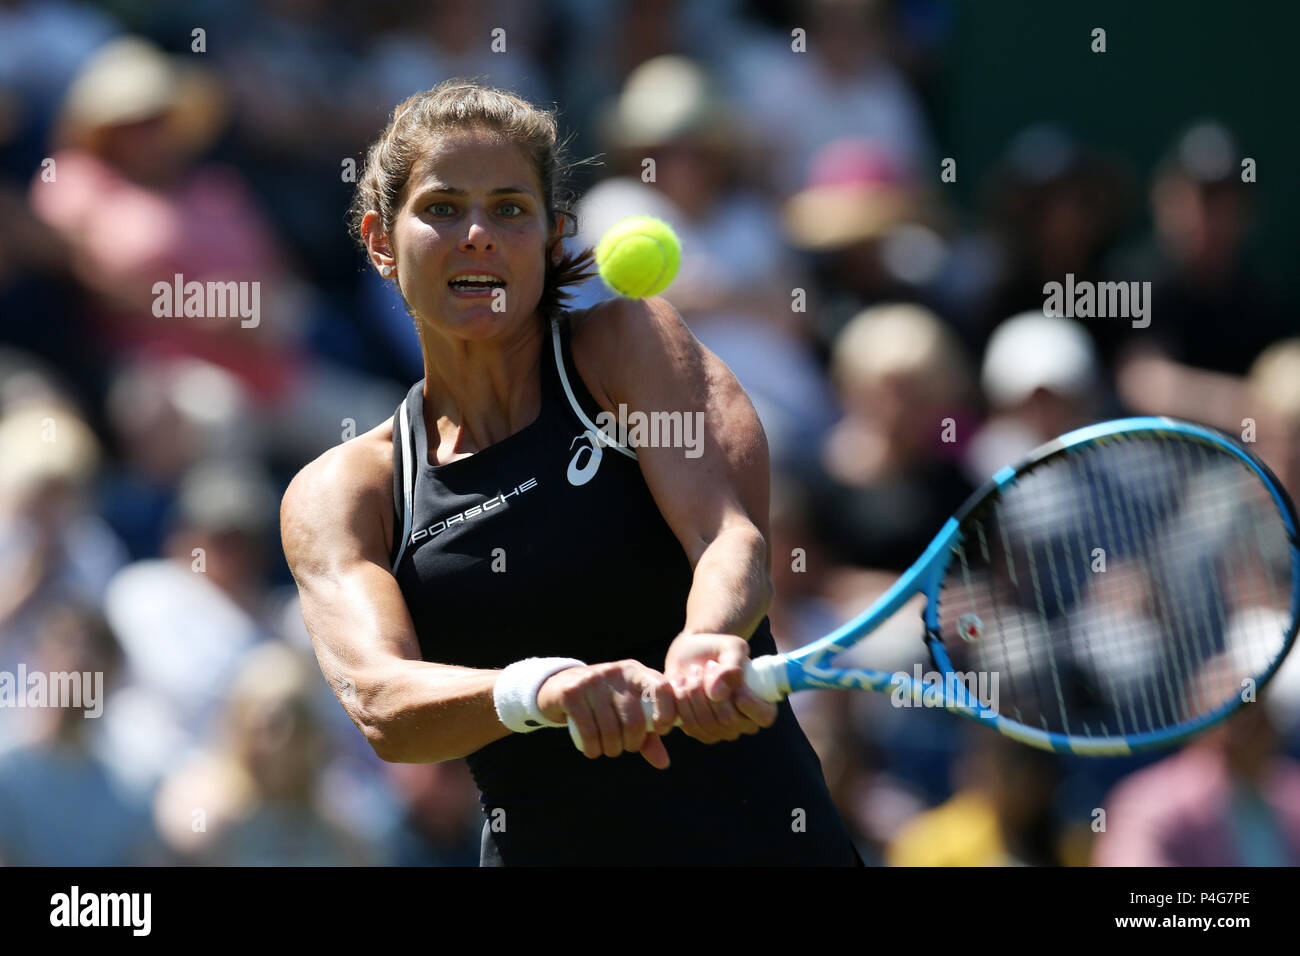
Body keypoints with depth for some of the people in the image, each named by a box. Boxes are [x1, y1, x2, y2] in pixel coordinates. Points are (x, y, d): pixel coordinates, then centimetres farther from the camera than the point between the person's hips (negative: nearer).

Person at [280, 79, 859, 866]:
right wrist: (538, 689, -38)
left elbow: (731, 534, -17)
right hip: (536, 847, 2)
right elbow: (378, 699, -17)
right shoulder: (341, 493, 1)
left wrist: (709, 642, -41)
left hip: (763, 841, -2)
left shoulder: (630, 339, -1)